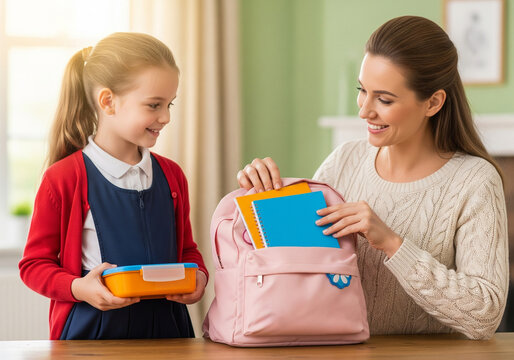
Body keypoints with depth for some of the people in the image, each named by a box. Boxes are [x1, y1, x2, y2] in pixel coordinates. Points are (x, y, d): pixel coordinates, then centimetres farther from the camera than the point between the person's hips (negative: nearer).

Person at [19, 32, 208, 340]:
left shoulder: (171, 175, 9)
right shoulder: (63, 179, -7)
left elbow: (186, 248, 19)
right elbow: (34, 263, -3)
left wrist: (198, 275, -2)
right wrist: (79, 288, -20)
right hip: (92, 330, -4)